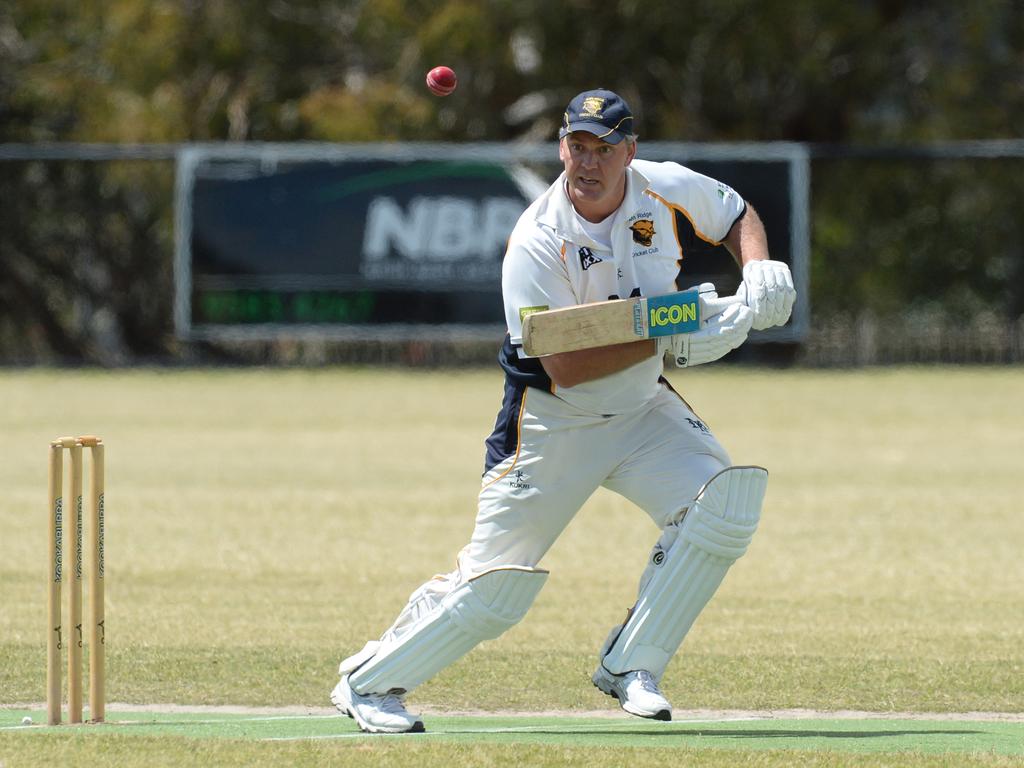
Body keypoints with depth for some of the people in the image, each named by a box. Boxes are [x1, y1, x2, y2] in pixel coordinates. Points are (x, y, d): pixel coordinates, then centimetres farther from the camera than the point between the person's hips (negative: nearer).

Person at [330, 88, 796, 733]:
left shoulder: (666, 191, -11)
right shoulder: (536, 244, -25)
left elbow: (737, 216, 11)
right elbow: (564, 367, -29)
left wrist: (760, 273, -10)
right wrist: (669, 342, -35)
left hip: (640, 409, 5)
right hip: (554, 423, -5)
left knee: (724, 504, -19)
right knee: (494, 591, -6)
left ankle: (630, 666, -6)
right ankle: (368, 681, 16)